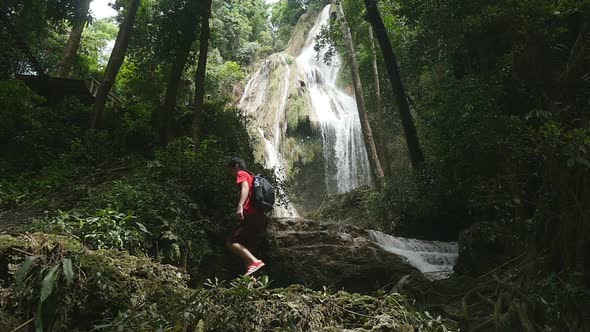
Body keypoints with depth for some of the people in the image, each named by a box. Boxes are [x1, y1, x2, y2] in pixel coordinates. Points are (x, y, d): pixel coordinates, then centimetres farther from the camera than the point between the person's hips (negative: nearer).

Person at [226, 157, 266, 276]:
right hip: (260, 217, 9)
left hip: (252, 216, -9)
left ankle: (255, 262, -26)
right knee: (245, 248, 10)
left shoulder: (241, 174, 3)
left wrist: (240, 206, -33)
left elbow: (245, 188, -17)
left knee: (230, 242, -13)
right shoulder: (252, 177, 30)